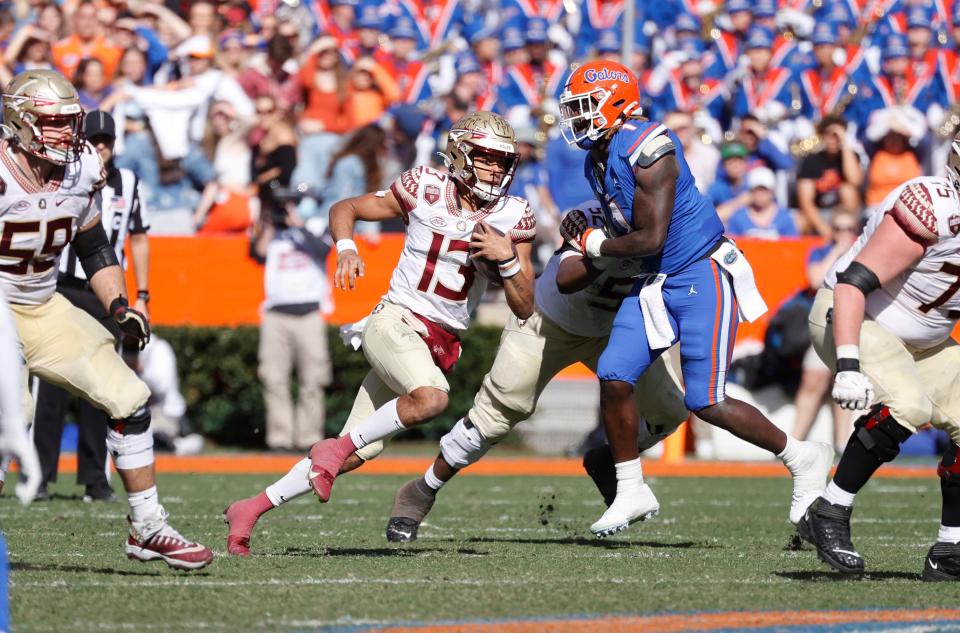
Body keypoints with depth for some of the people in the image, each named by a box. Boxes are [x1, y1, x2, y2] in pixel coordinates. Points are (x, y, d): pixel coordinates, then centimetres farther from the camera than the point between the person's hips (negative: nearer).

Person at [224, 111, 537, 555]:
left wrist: (507, 259, -15)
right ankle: (335, 449, -14)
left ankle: (251, 509, 14)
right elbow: (344, 209, 7)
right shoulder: (425, 190, -5)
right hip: (395, 322, -5)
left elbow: (524, 309, 2)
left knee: (357, 453, 2)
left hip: (441, 344, 5)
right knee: (431, 398, -35)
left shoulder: (511, 217, 2)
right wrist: (346, 249, -13)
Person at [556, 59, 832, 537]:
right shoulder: (596, 160, 9)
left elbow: (650, 239, -22)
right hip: (656, 281, 9)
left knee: (705, 403, -9)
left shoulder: (647, 148, -22)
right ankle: (631, 493, 8)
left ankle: (804, 460, 10)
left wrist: (593, 244, -8)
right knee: (613, 377, -5)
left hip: (702, 277, -9)